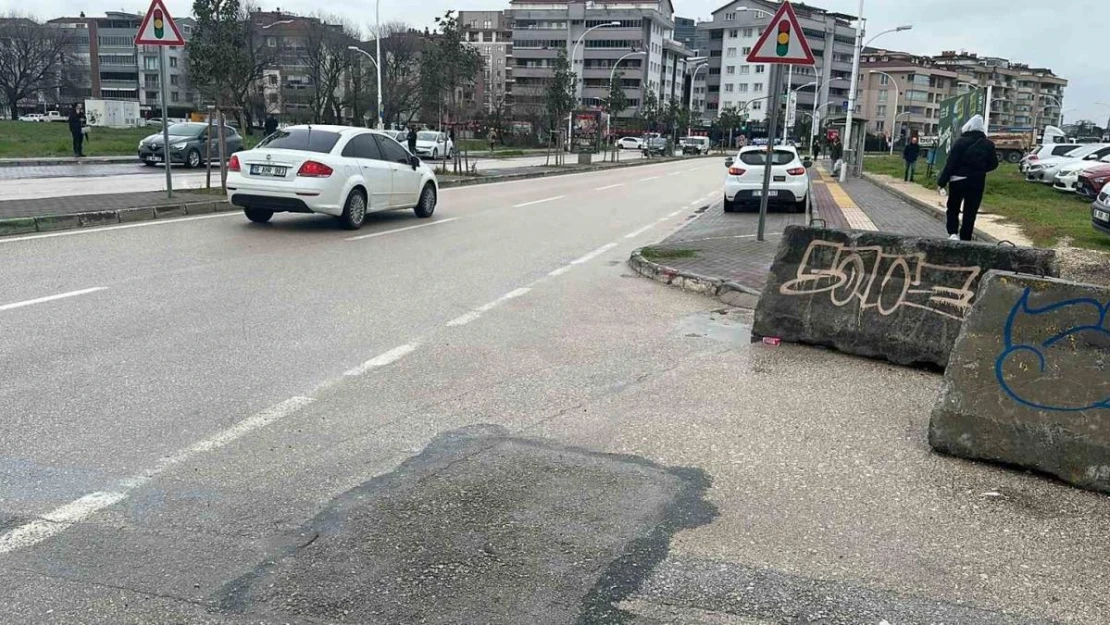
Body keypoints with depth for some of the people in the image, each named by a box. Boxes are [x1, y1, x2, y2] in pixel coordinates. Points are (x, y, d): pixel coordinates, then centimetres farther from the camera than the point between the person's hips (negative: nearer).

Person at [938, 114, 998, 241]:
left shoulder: (960, 142, -11)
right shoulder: (988, 145, 1)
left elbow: (951, 163, -13)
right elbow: (993, 164, 8)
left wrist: (942, 182, -10)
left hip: (958, 181, -2)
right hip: (977, 183, 2)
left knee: (953, 209, 13)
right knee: (970, 213, 7)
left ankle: (953, 233, -7)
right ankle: (965, 239, 7)